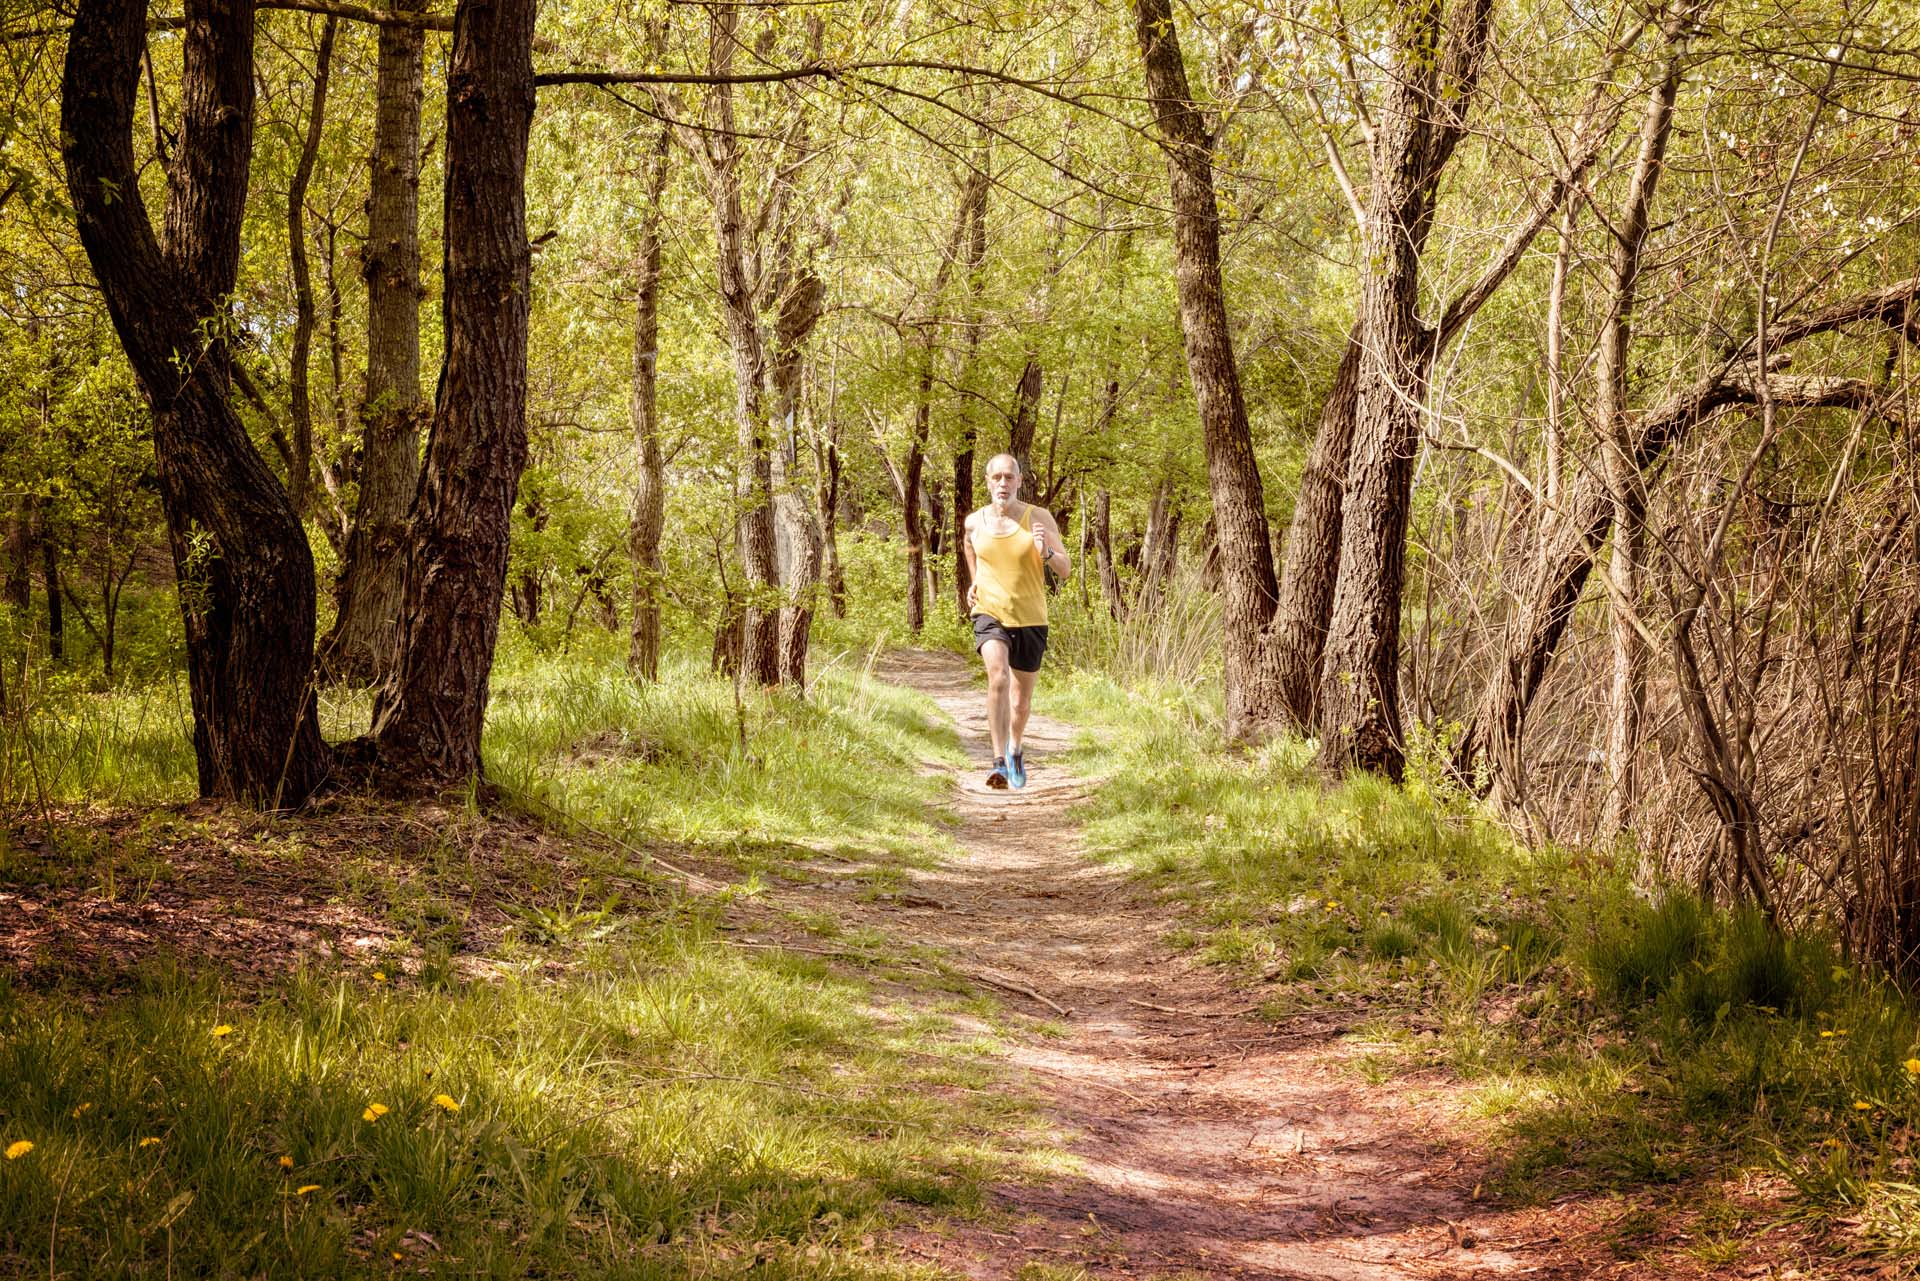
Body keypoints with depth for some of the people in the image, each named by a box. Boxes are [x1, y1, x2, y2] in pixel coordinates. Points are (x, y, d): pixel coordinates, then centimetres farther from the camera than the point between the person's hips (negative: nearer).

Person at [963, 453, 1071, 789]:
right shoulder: (974, 522, 0)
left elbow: (1066, 569, -5)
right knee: (998, 677, -29)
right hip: (989, 614, -1)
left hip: (1029, 619, 1)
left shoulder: (1039, 518, -6)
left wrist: (1046, 553, -25)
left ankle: (1014, 749, 45)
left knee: (1021, 700, 13)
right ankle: (999, 763, -29)